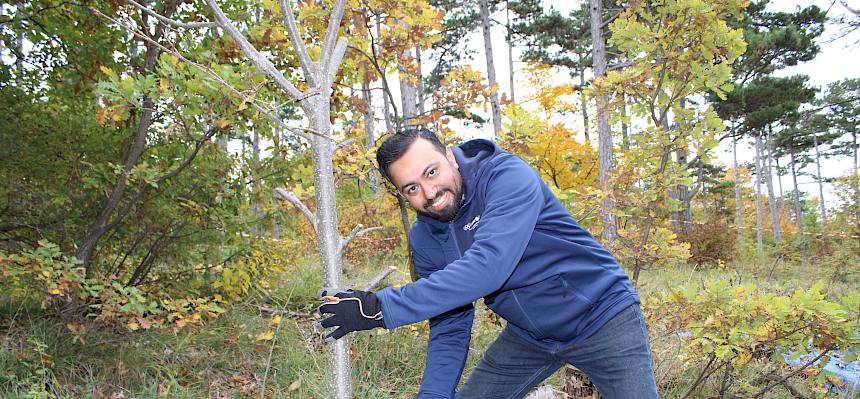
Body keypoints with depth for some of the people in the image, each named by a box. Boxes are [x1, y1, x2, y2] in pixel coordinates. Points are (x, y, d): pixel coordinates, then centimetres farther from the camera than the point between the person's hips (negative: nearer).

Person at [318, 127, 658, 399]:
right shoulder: (424, 239, -6)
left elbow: (488, 266, -40)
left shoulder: (508, 177, -27)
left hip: (600, 316, -5)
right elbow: (448, 327, -1)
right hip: (529, 337, 5)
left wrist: (382, 308, -41)